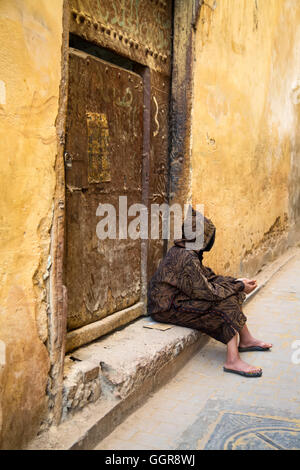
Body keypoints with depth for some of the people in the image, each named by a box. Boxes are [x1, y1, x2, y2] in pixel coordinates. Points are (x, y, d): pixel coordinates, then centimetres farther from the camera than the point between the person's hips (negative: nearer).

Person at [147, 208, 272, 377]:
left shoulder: (182, 251, 6)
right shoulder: (187, 258, -24)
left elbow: (207, 276, 13)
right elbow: (207, 291, -21)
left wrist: (237, 282, 6)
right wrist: (239, 287, -11)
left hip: (177, 298, 10)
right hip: (168, 309, -10)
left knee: (233, 293, 7)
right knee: (227, 305, -17)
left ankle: (246, 340, 18)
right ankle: (233, 360, -13)